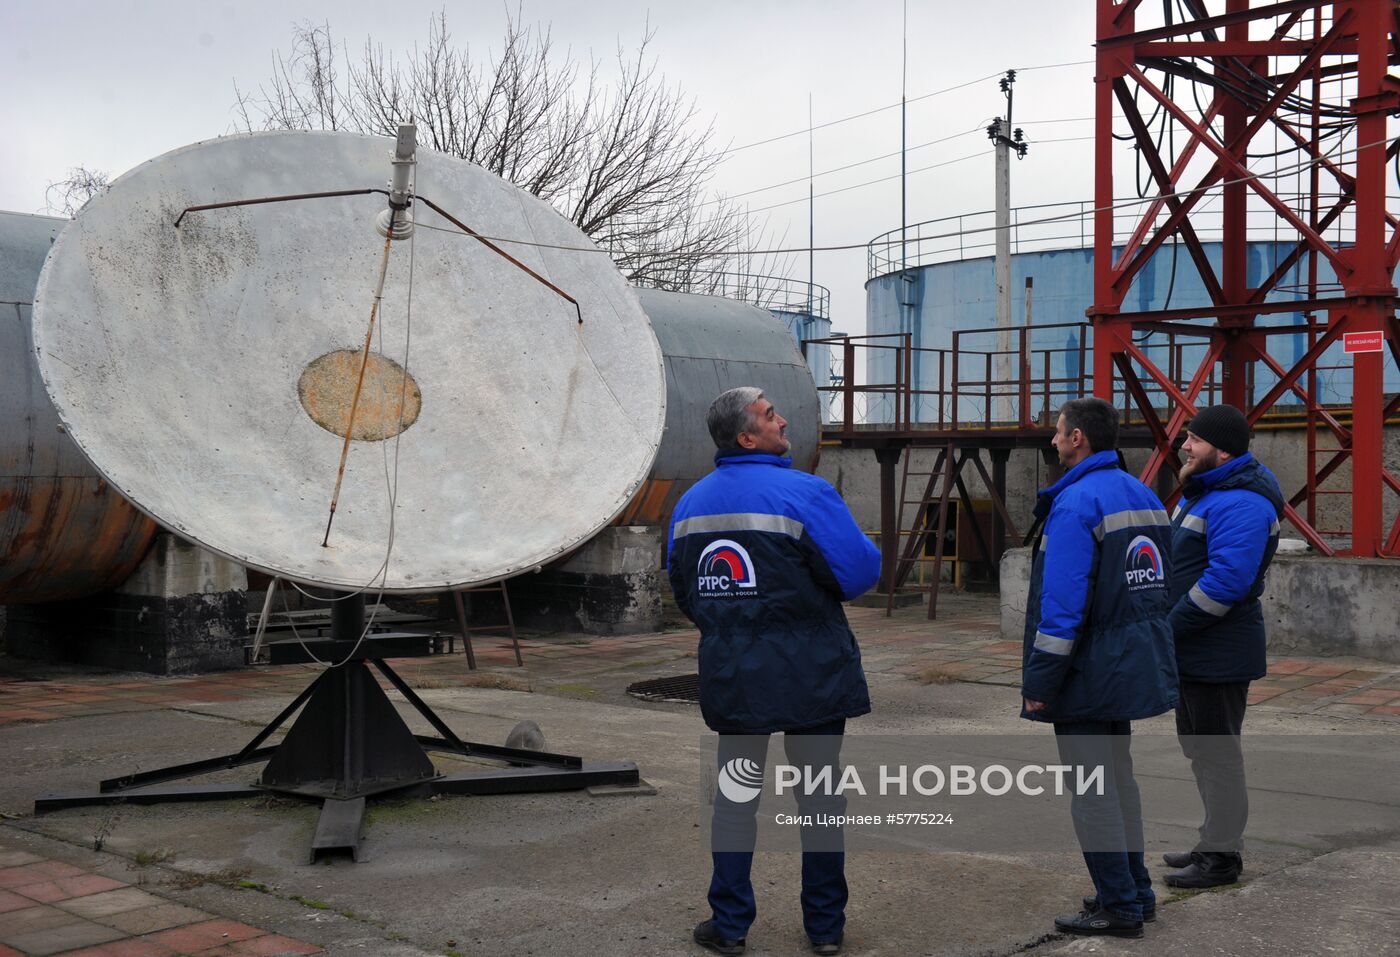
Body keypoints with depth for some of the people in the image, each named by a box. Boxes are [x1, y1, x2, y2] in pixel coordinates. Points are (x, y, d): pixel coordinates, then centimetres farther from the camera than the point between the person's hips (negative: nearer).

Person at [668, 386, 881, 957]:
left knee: (735, 794, 14)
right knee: (820, 794, 9)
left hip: (730, 676, 4)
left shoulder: (690, 503, 4)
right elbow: (861, 572, -15)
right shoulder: (804, 493, -14)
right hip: (811, 675, -4)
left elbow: (682, 590, 12)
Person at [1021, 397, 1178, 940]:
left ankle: (1119, 907, 7)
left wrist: (1039, 681, -18)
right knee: (1117, 775, 20)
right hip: (1133, 666, 9)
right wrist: (1146, 651, 21)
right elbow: (1157, 585, 15)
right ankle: (1135, 891, 29)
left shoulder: (1076, 502, -19)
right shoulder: (1143, 495, 9)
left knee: (1090, 789, 1)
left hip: (1090, 672, -9)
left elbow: (1062, 604, -23)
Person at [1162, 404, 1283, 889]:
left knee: (1217, 753, -1)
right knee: (1200, 748, 18)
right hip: (1193, 650, 11)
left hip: (1218, 654, -11)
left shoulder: (1241, 503, -22)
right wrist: (1166, 624, 10)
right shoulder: (1202, 490, 13)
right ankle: (1215, 842, 30)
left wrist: (1170, 626, -22)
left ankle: (1222, 856, 10)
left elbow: (1225, 581, -29)